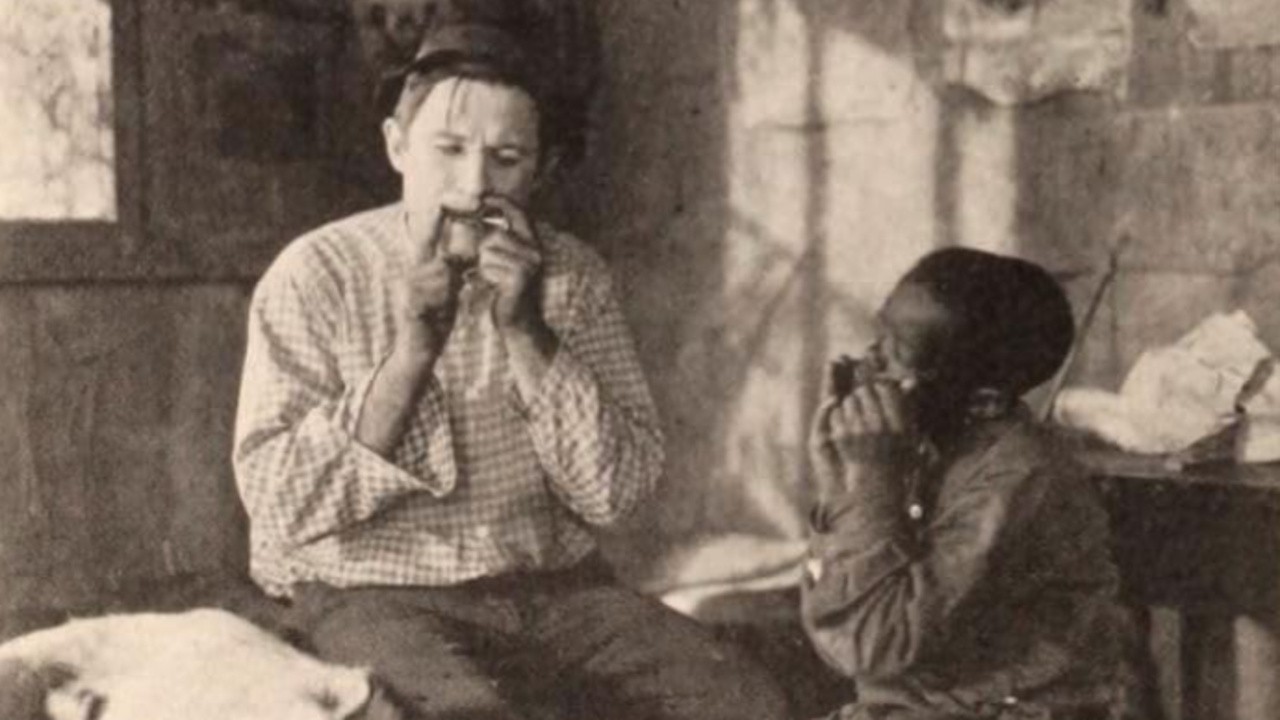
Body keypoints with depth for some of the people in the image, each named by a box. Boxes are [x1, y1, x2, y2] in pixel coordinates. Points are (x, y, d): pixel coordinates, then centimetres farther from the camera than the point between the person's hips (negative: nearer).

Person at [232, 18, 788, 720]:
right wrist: (413, 348, -21)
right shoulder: (315, 276, -6)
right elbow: (279, 505, -13)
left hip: (557, 586, 4)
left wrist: (526, 333, -17)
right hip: (376, 596, -3)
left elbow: (615, 493, -5)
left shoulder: (572, 275, 2)